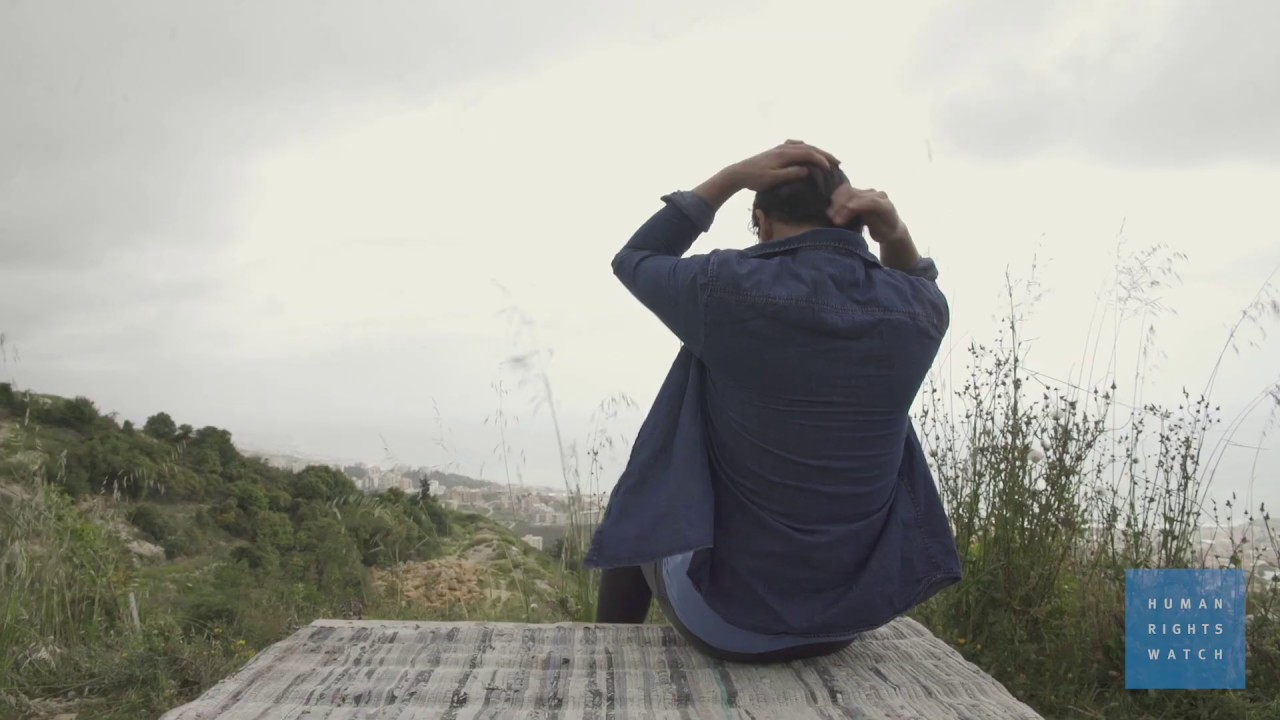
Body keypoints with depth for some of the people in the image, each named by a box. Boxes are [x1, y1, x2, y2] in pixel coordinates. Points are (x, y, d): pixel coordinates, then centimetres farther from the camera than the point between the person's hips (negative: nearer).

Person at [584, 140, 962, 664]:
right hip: (853, 612, 4)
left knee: (637, 518, 30)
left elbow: (633, 261, 2)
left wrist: (733, 176, -3)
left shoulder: (731, 290, -20)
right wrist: (897, 237, -3)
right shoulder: (920, 310, -9)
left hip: (732, 620, -3)